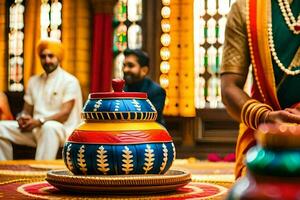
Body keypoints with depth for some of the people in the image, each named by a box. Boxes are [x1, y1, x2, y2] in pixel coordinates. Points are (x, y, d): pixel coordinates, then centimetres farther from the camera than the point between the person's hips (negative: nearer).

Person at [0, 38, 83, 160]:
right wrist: (23, 118, -9)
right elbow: (26, 111, 16)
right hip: (35, 129, 6)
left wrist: (39, 121, -24)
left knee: (49, 127, -40)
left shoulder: (69, 81, -3)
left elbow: (65, 114, -12)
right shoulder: (33, 81, 16)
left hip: (61, 130, -6)